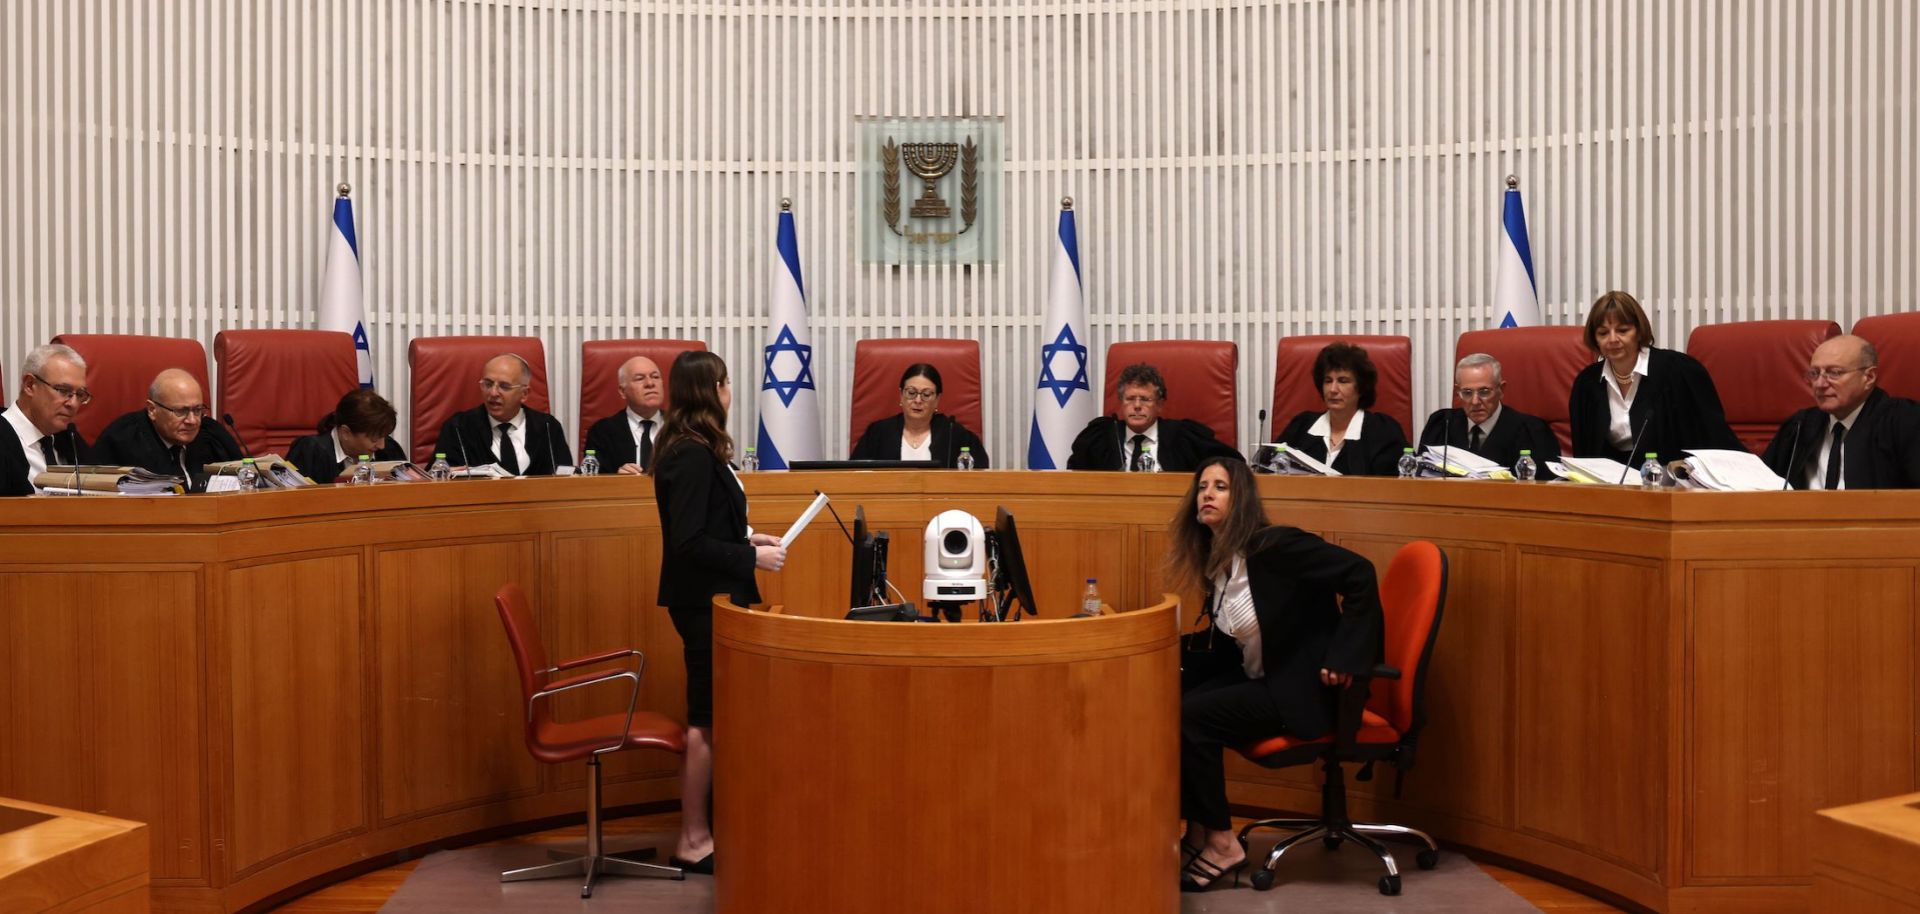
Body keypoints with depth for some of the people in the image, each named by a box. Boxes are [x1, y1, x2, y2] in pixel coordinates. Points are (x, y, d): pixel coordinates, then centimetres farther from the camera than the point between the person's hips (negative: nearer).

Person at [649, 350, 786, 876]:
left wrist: (747, 539, 9)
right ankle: (694, 842, 9)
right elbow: (689, 542, -23)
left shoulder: (694, 449, 10)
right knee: (706, 719, -2)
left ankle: (704, 825, 27)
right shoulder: (693, 456, -20)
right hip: (703, 599, -10)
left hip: (710, 595, 10)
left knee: (711, 714, 16)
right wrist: (753, 558, -17)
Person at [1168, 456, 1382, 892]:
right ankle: (1195, 827, 3)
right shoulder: (1216, 560, 7)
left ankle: (1222, 844, -6)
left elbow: (1360, 574, -22)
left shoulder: (1273, 545, -19)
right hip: (1259, 679, 8)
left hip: (1299, 688, -8)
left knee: (1188, 718, -21)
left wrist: (1344, 655, -23)